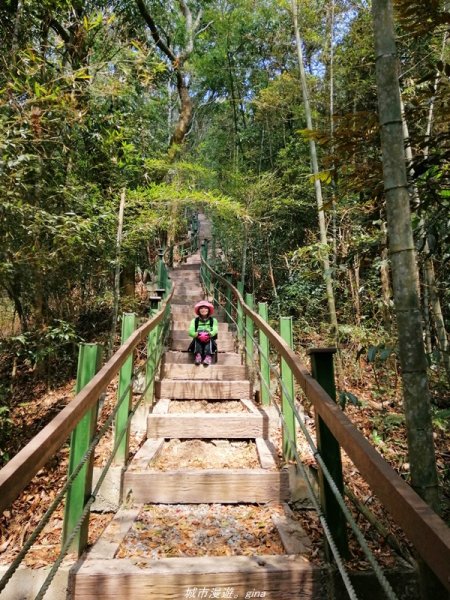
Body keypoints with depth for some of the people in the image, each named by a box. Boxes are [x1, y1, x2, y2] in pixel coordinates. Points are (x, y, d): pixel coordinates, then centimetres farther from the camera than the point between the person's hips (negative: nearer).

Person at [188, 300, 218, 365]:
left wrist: (208, 334, -29)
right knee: (196, 338, -31)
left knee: (210, 339, -32)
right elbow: (191, 331, -3)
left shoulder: (213, 320, 13)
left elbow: (215, 330, -6)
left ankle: (208, 356, -51)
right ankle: (197, 355, -48)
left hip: (209, 341, 0)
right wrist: (197, 334, -27)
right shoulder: (195, 320, 13)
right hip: (198, 341, 0)